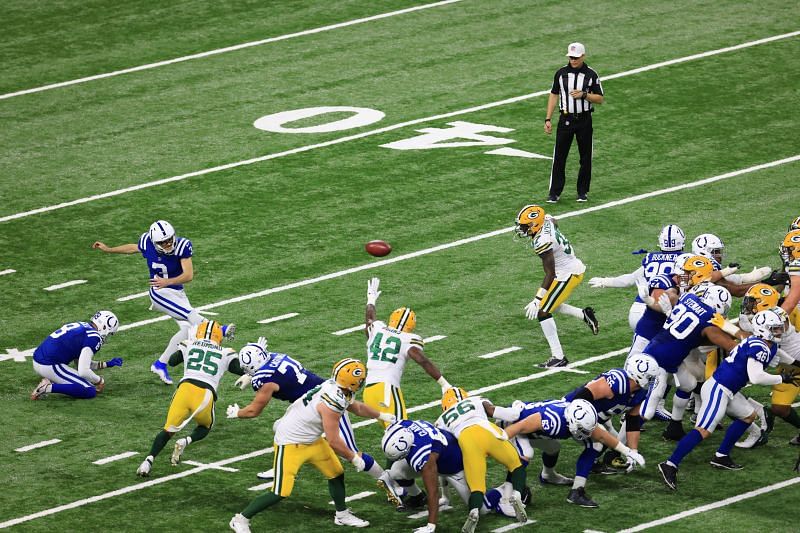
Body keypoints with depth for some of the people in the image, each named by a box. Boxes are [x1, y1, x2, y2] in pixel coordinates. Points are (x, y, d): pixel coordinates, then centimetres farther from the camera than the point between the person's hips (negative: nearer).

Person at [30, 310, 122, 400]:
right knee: (90, 392, -9)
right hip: (50, 366, -10)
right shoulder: (93, 337, -11)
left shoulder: (80, 327, 18)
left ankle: (49, 382, 7)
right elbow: (83, 371, -16)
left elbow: (82, 363, 28)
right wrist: (100, 381, 1)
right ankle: (49, 387, -15)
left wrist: (107, 364, 29)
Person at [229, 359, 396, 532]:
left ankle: (342, 515, 34)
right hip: (290, 443, -10)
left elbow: (357, 407, 21)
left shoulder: (338, 390, -4)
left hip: (311, 440, 10)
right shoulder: (332, 402, -32)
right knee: (280, 492, -11)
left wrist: (381, 416, 33)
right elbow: (334, 442, -24)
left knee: (337, 474, 15)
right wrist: (354, 458, -10)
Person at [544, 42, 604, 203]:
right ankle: (555, 192, 2)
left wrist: (584, 95, -17)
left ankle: (582, 191, 18)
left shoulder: (591, 75, -1)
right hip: (565, 119, 1)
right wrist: (548, 119, 2)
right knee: (559, 156, -3)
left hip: (584, 119, -1)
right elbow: (554, 95, 8)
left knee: (585, 157, 6)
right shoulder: (561, 73, 3)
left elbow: (600, 99, 1)